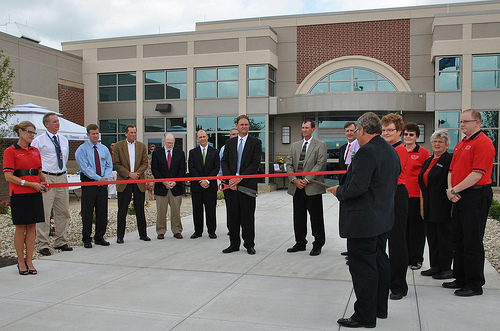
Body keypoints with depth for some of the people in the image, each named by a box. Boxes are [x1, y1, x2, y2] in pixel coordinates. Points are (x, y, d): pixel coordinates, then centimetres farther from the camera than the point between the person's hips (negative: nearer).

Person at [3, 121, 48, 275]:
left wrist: (44, 180, 0)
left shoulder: (35, 151, 12)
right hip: (19, 193, -5)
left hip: (35, 193, 5)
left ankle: (29, 261, 13)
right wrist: (29, 184, -17)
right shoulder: (10, 151, -4)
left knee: (31, 227, 6)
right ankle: (21, 261, 16)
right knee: (20, 228, 3)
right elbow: (8, 176, -10)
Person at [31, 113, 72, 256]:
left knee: (63, 212, 8)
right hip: (46, 178, -5)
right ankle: (43, 245, 3)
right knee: (44, 212, -5)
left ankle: (61, 242, 19)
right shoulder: (38, 141, -4)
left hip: (62, 177, 6)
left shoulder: (64, 140, 13)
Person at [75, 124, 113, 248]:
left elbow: (109, 165, 12)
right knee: (87, 211, -1)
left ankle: (99, 237, 17)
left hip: (102, 182, 4)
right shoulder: (82, 149, -3)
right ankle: (86, 239, 8)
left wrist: (105, 177, -6)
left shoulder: (104, 149, 13)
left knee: (102, 211, 6)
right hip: (88, 182, -4)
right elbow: (85, 168, -11)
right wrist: (98, 178, -15)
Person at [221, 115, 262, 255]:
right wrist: (230, 179, -8)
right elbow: (224, 162, 8)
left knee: (248, 216, 2)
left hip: (248, 184, -3)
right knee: (233, 215, 8)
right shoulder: (229, 143, 13)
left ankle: (249, 244, 13)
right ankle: (234, 244, 18)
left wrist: (240, 177, -14)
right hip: (232, 185, 3)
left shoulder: (256, 142, 1)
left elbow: (255, 163, -7)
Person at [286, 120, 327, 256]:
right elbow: (289, 164, 10)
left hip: (312, 187, -5)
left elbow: (321, 164, -9)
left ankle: (317, 245, 12)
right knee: (298, 217, 11)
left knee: (316, 218, 1)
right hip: (297, 188, 5)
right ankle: (300, 243, 23)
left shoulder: (320, 145, 1)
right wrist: (295, 179, -6)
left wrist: (306, 179, -15)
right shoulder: (294, 146, 16)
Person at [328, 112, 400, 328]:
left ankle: (365, 316, 8)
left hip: (363, 220, -10)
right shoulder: (391, 151, 11)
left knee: (363, 269, -1)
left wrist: (339, 191, -9)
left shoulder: (367, 152, -20)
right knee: (380, 263, 18)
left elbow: (357, 187, -26)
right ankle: (380, 308, 32)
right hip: (383, 219, 10)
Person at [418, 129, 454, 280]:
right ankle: (435, 266, 21)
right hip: (429, 207, 8)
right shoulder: (428, 161, 16)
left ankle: (446, 269, 9)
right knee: (432, 237, 11)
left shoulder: (449, 160, -8)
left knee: (444, 236, -1)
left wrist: (452, 205, -18)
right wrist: (422, 205, 15)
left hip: (443, 206, -8)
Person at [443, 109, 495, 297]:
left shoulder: (483, 143, -12)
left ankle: (475, 285, 7)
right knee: (458, 240, 14)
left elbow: (477, 174, -20)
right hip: (460, 197, 9)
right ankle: (461, 279, 26)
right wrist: (450, 190, -1)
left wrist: (454, 190, -15)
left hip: (476, 196, -9)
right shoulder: (460, 145, 18)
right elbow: (452, 170, 17)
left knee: (472, 242, -3)